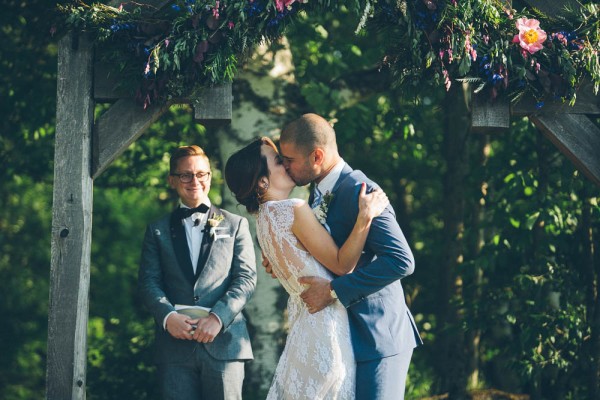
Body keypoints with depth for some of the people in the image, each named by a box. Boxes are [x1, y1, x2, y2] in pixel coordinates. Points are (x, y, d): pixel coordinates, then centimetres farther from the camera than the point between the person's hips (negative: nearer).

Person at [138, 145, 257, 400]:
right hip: (175, 347, 1)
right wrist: (167, 316, -13)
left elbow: (246, 279, 4)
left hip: (224, 342, -1)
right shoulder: (158, 230, 17)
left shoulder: (235, 225, 14)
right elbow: (149, 282, 7)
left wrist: (218, 317, -12)